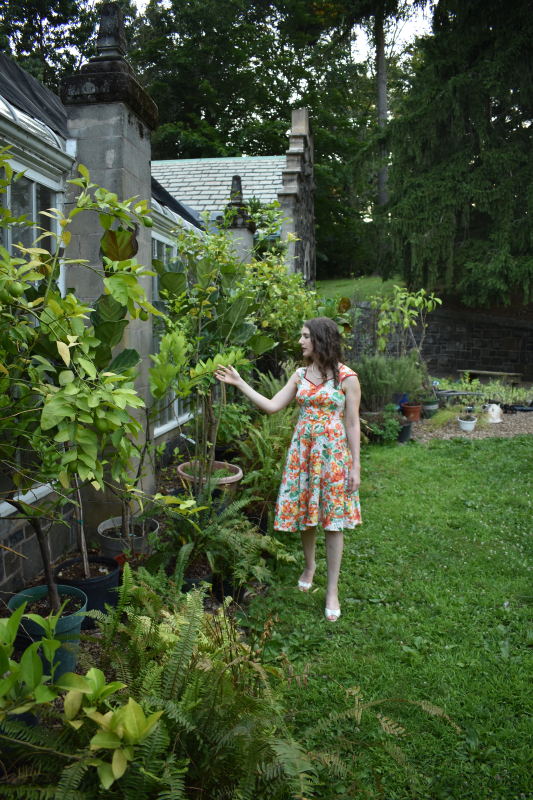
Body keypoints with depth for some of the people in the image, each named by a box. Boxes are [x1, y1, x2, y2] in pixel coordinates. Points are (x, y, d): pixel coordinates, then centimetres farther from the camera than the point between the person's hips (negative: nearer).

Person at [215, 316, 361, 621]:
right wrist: (240, 383, 2)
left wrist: (355, 465, -7)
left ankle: (332, 590, 12)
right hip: (303, 450, 5)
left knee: (333, 520, 1)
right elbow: (272, 406, 5)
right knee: (305, 513, 12)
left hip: (332, 451, -4)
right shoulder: (301, 375, 7)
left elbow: (352, 424, -6)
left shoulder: (346, 378, -7)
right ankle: (309, 566, 38)